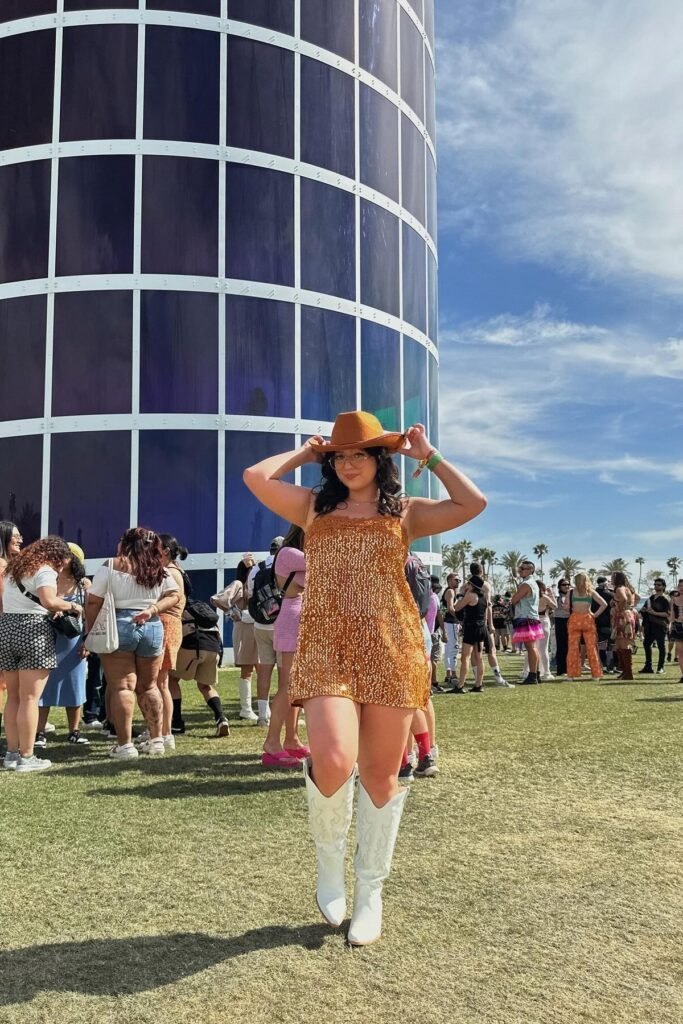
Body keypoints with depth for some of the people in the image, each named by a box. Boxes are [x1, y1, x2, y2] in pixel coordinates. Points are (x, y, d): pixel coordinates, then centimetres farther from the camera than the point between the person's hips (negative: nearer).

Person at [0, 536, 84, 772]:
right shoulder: (45, 571, -7)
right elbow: (49, 601, -24)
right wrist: (72, 606, -8)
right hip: (33, 631, -7)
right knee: (29, 699, -3)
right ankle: (26, 757, 1)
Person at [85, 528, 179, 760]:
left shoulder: (110, 566, 0)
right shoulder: (159, 569, 11)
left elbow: (93, 602, -4)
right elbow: (174, 595, 5)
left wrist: (90, 632, 3)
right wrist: (152, 610, -3)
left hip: (118, 627, -4)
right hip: (152, 628, 4)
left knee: (121, 687, 0)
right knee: (148, 686, 16)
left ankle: (125, 745, -2)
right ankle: (156, 740, 20)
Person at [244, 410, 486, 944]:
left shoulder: (406, 513, 11)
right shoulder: (314, 506, 14)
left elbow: (473, 504, -1)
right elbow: (255, 477, 3)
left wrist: (429, 456, 8)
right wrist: (306, 453, 15)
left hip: (391, 651, 1)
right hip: (325, 651, 0)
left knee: (381, 776, 5)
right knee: (333, 762, -21)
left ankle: (370, 892, 25)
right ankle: (329, 859, 11)